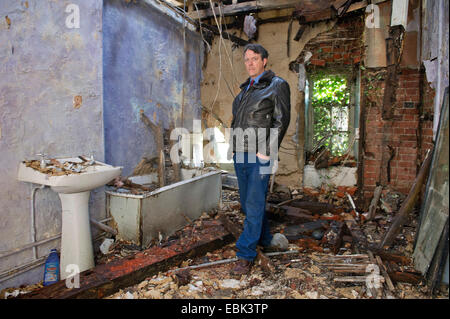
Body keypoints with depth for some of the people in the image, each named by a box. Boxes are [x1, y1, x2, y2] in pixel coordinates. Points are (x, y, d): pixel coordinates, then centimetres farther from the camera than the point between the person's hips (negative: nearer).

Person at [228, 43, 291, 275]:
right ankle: (266, 240, 31)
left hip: (259, 155, -7)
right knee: (247, 202, 13)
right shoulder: (245, 88, 20)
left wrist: (267, 151, -15)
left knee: (254, 204, -6)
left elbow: (282, 120, -8)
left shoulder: (277, 85, 0)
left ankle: (245, 255, 2)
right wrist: (233, 146, 13)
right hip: (240, 155, 8)